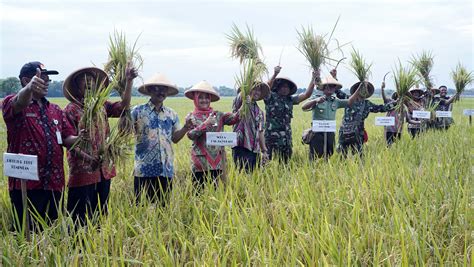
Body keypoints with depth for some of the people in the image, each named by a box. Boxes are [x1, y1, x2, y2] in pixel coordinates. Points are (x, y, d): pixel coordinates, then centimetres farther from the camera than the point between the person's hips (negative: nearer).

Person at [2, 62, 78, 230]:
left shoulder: (55, 110, 16)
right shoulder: (12, 104, -1)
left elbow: (67, 138, 12)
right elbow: (19, 103, -25)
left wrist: (79, 139, -12)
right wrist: (29, 88, -48)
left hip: (54, 183, 5)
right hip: (26, 184, -5)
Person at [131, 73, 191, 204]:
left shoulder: (172, 114, 11)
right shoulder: (138, 111, -1)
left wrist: (186, 128, -1)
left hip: (166, 169, 4)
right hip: (144, 169, -4)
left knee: (163, 206, 10)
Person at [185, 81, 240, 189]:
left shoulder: (218, 115, 7)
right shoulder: (191, 117, 3)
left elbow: (234, 118, -7)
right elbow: (190, 134, -11)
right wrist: (205, 124, -18)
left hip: (217, 161, 2)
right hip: (200, 162, -2)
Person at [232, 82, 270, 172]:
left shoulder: (259, 112, 19)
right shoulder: (240, 103, 2)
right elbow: (241, 95, -23)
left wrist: (264, 151, 14)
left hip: (255, 149, 6)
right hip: (241, 147, -6)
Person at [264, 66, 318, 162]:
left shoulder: (290, 99, 12)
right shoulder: (271, 97, -1)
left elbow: (307, 94, 9)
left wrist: (313, 79, 0)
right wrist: (275, 75, -32)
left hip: (286, 136, 5)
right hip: (271, 135, -5)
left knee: (285, 160, 8)